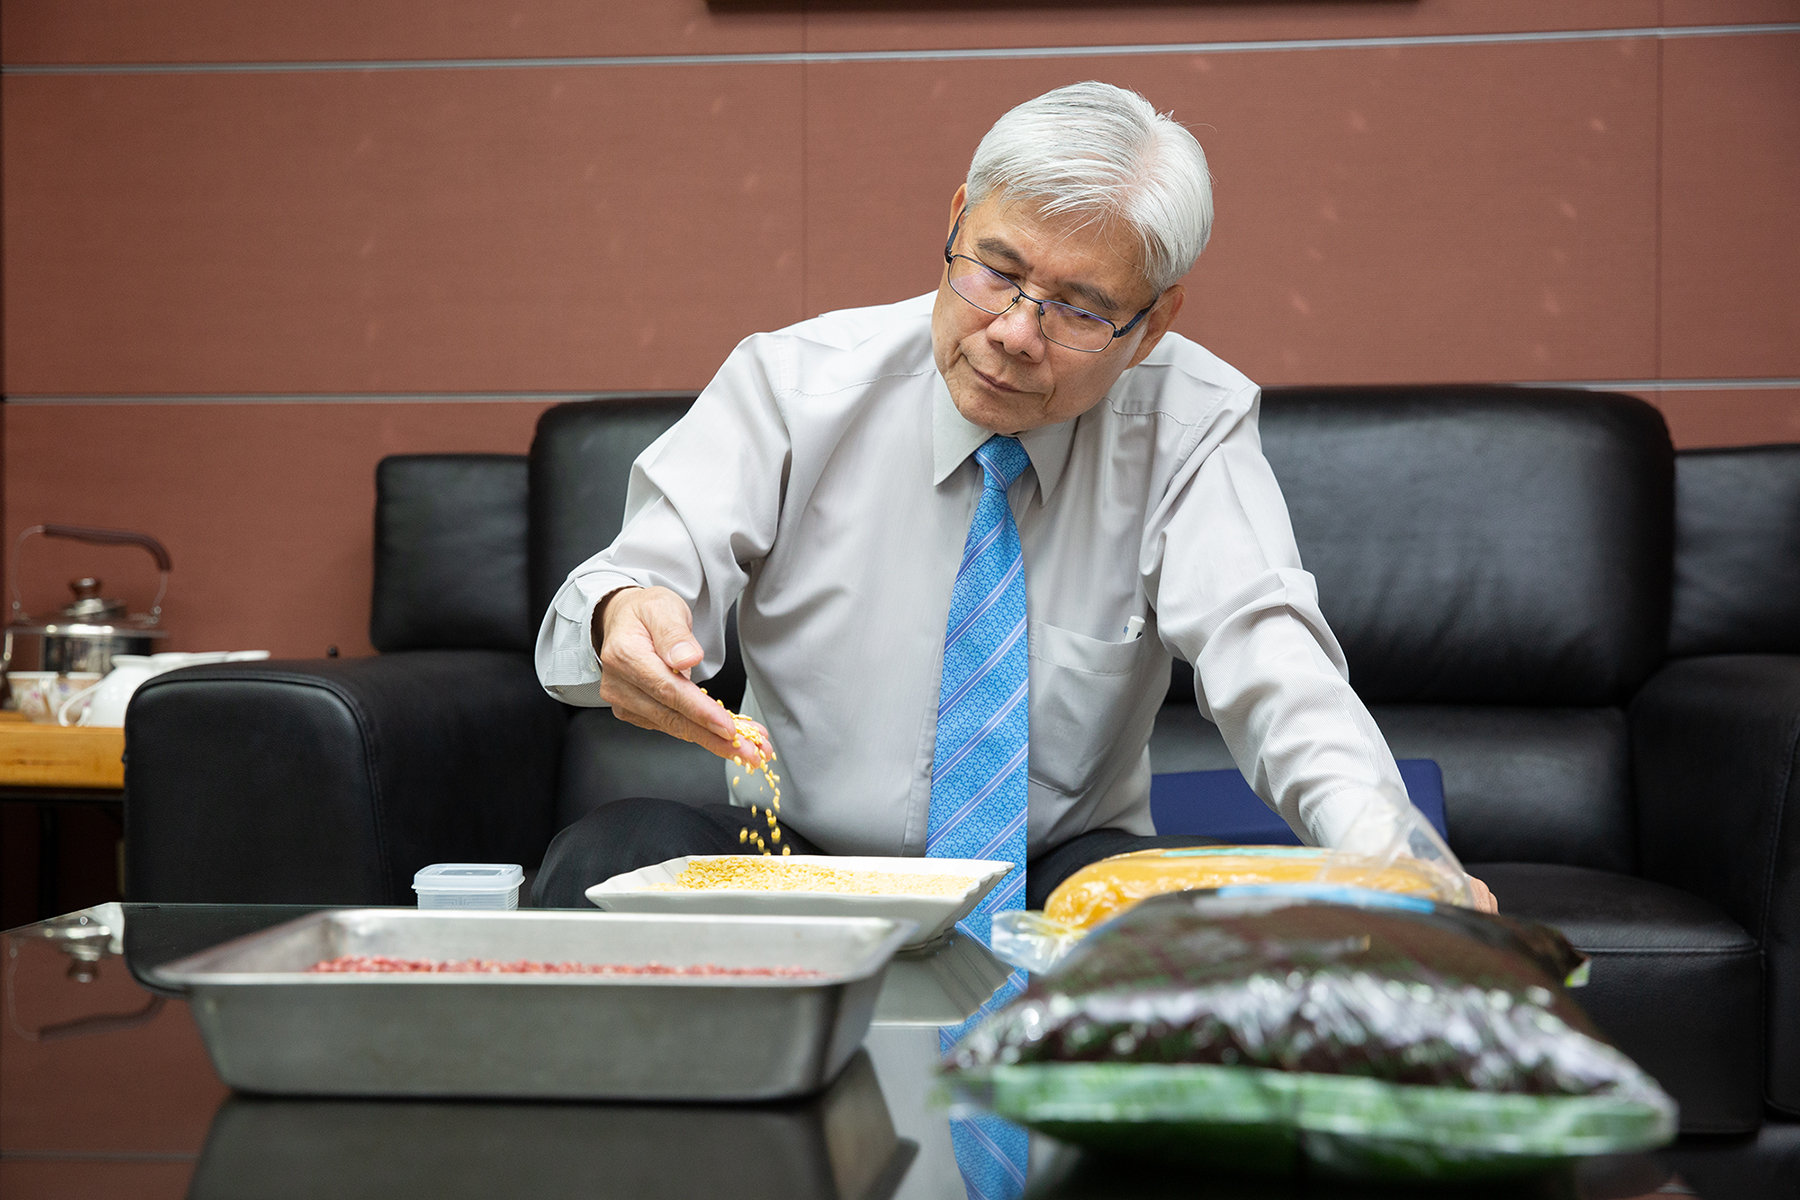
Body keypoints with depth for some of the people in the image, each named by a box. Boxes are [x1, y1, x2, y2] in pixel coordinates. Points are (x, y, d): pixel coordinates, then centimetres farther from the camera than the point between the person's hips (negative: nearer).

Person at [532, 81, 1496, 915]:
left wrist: (1381, 842, -41)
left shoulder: (1190, 425, -6)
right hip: (798, 869, 2)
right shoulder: (793, 382, -5)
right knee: (606, 856, -29)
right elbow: (660, 566, -14)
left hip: (1067, 880, -1)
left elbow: (1259, 644, -20)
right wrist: (626, 617, -42)